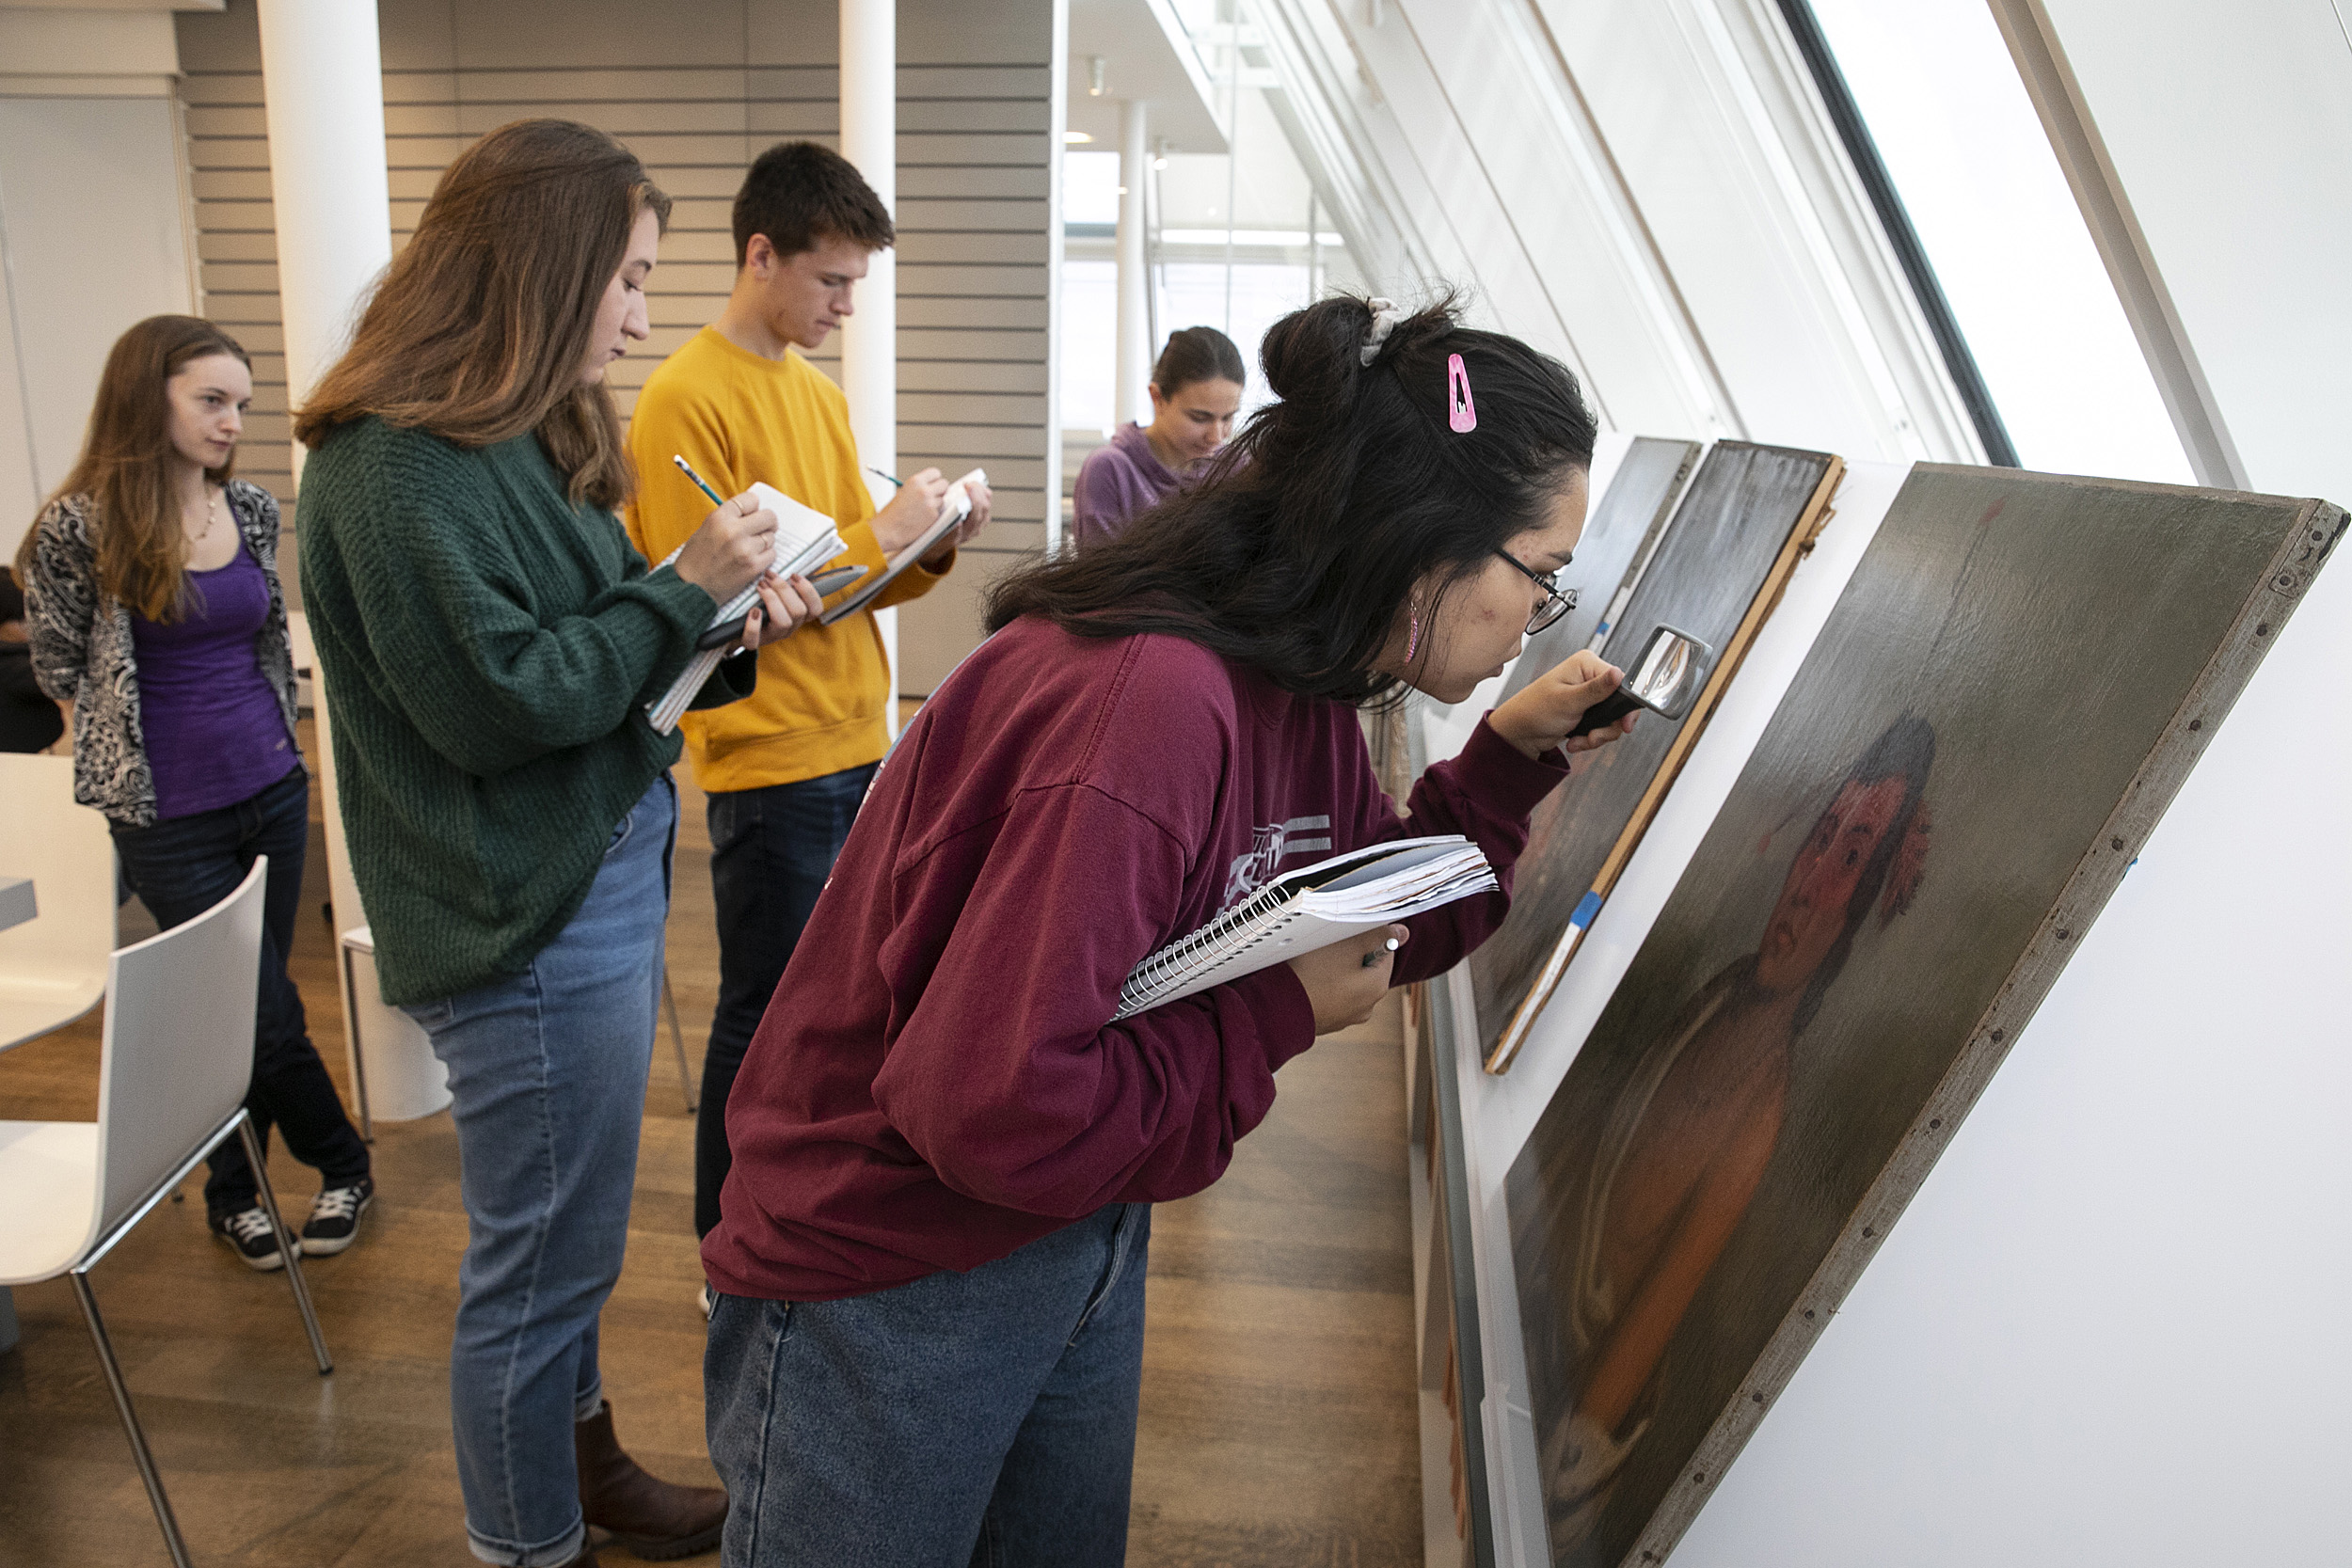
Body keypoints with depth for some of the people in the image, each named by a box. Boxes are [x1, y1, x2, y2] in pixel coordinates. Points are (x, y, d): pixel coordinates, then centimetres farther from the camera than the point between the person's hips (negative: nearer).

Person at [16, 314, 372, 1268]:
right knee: (267, 1014, 1)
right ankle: (343, 1164, 24)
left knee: (236, 1012, 14)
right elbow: (59, 668, 1)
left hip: (273, 793, 4)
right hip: (171, 818, -4)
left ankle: (233, 1192, 31)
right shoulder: (81, 526, -10)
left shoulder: (253, 510, 4)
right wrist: (141, 738, 1)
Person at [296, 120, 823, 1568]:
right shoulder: (401, 464, -17)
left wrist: (731, 629, 0)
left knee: (562, 1244, 24)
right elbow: (496, 699, -22)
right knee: (543, 1263, 5)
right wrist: (684, 587, -16)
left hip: (602, 881, 10)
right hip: (524, 919, -10)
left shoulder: (525, 439, 14)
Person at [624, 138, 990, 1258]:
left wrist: (932, 545, -3)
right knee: (766, 1017, 4)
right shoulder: (685, 399, -12)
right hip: (768, 762, -8)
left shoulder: (819, 391, 13)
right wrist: (876, 538, -19)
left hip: (858, 747, 8)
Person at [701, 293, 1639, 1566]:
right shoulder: (1151, 701, -34)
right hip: (889, 1282, -8)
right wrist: (1275, 1018, -24)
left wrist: (1508, 762, -3)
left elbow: (1379, 930, 8)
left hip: (1088, 1246, 9)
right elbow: (994, 1106, -35)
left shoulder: (1305, 695, -3)